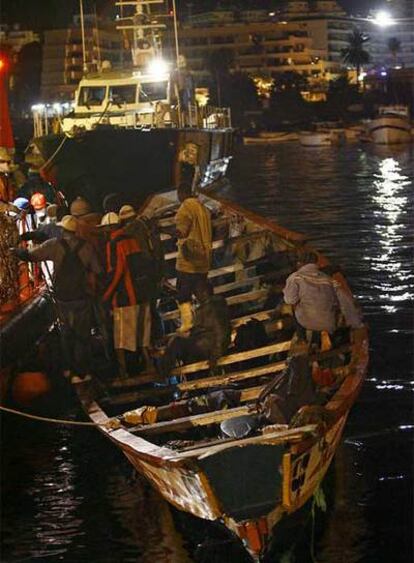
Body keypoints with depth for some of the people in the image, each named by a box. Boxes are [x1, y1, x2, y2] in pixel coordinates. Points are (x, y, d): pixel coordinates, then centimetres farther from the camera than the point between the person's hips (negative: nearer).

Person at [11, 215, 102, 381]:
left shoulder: (55, 245, -10)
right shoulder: (87, 247, -7)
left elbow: (30, 255, -8)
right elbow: (97, 271, -1)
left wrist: (15, 250, 10)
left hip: (62, 298, 1)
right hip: (81, 298, -1)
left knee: (67, 332, 20)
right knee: (82, 335, 8)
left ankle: (68, 367, 26)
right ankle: (79, 372, 8)